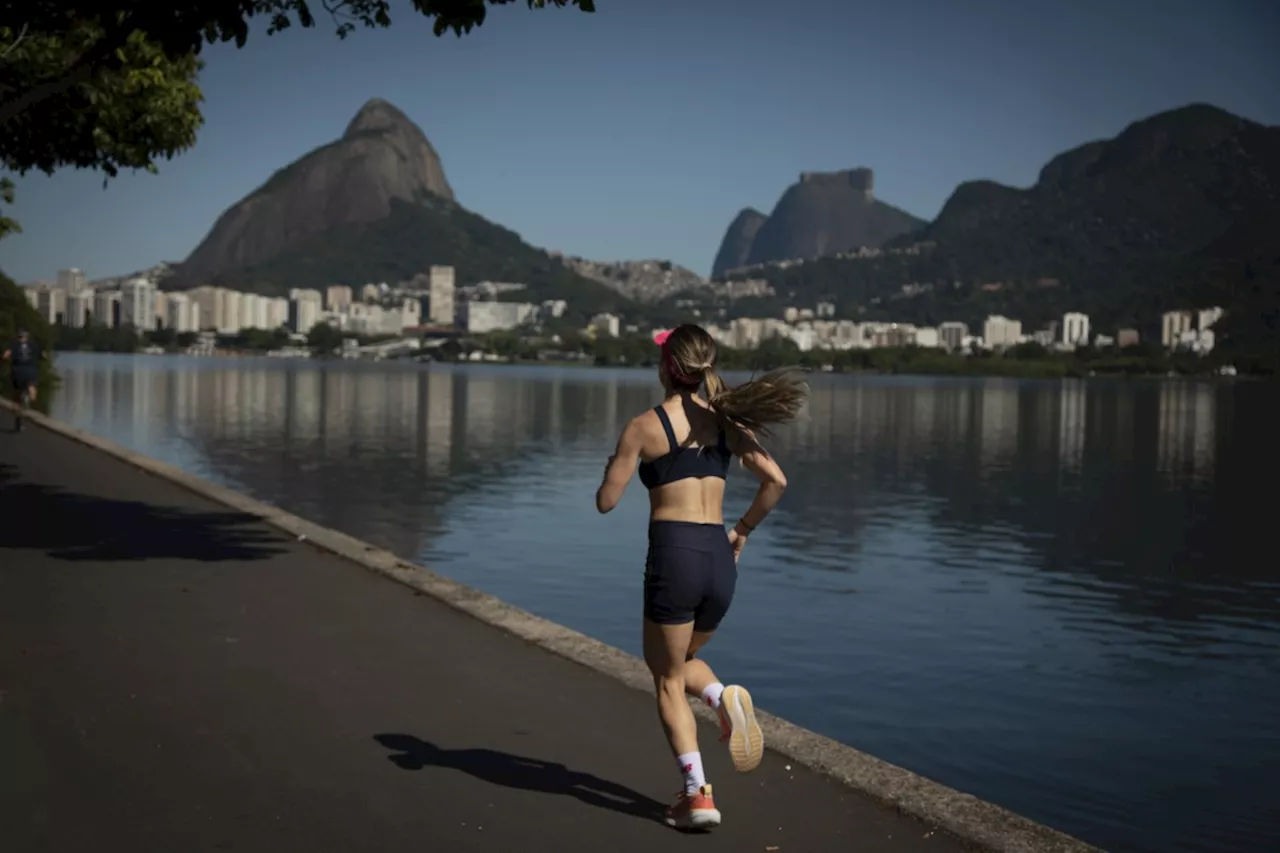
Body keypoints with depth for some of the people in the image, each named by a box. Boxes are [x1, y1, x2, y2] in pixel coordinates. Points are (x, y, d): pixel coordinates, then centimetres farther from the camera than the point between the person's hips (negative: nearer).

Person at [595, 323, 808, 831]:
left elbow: (606, 501, -1)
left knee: (668, 681, 11)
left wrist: (613, 464, 19)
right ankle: (725, 699, -3)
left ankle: (698, 794, 1)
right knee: (679, 660, 28)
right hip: (720, 559, 5)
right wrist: (742, 530, 13)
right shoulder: (726, 422, 8)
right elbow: (775, 481, 0)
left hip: (673, 556, -5)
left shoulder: (643, 426, -3)